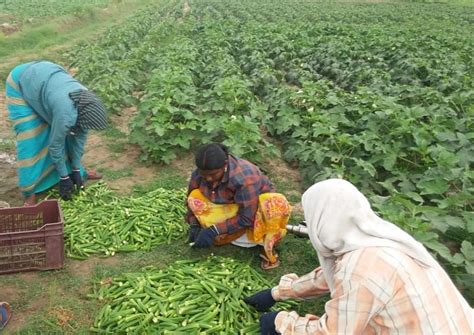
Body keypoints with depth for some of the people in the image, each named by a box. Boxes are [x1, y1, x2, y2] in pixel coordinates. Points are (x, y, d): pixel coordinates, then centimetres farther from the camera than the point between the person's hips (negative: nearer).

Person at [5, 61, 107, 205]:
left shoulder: (86, 103, -16)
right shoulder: (66, 114, -38)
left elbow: (80, 137, -5)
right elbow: (56, 145, -23)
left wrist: (76, 169, 1)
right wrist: (64, 177, -11)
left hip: (43, 75, 7)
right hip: (20, 84, -7)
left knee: (64, 132, 9)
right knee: (31, 139, -9)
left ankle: (75, 171, 26)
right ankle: (30, 191, 2)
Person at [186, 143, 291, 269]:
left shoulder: (244, 178, -35)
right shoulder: (198, 175, -19)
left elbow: (247, 218, -31)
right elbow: (191, 201, -2)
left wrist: (215, 230, -35)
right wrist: (194, 225, -19)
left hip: (256, 208, -5)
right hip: (230, 209, 5)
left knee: (277, 204, -39)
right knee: (195, 197, -20)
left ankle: (269, 248, -14)